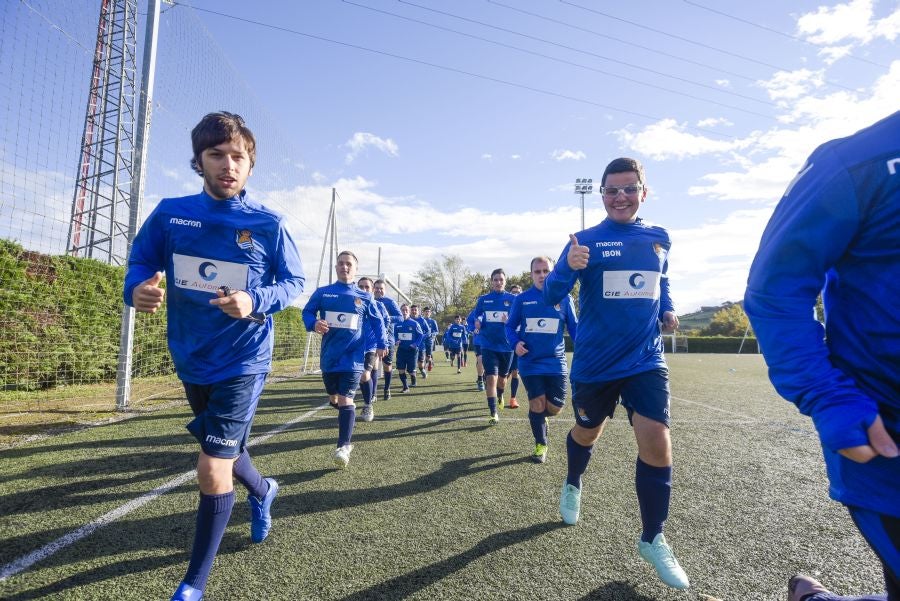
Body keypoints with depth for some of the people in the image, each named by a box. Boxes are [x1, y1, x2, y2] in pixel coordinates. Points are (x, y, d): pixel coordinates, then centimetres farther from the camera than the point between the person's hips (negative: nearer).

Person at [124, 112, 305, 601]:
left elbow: (294, 282, -4)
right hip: (190, 361, 5)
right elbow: (139, 264, 5)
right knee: (223, 450, 23)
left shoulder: (269, 225, -9)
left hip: (243, 362, -4)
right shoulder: (169, 214, -2)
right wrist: (137, 289, -18)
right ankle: (262, 491, 57)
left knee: (213, 469, -6)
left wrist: (256, 300, -24)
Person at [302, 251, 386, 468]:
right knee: (334, 398, 17)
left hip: (352, 357, -2)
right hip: (329, 356, 3)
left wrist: (381, 345, 11)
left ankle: (344, 446, -4)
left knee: (345, 400, -9)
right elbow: (307, 312, 7)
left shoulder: (364, 297, 3)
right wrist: (313, 324, -15)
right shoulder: (322, 292, 2)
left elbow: (377, 321, 13)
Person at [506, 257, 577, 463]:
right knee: (537, 404, 1)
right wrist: (515, 343, -12)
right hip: (530, 363, -1)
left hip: (555, 362, 1)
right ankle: (541, 445, 24)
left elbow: (574, 328, 7)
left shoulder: (564, 298, 1)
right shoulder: (522, 299, 0)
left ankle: (540, 415, 40)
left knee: (554, 407, 2)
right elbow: (510, 326, 8)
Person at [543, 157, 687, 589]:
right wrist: (569, 268, -35)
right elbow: (550, 297, -15)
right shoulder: (586, 240, -8)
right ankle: (573, 485, 51)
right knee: (586, 433, 17)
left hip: (646, 360, 2)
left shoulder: (659, 239, 4)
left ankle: (652, 541, 16)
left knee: (657, 445, -8)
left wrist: (668, 310, 4)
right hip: (594, 364, -2)